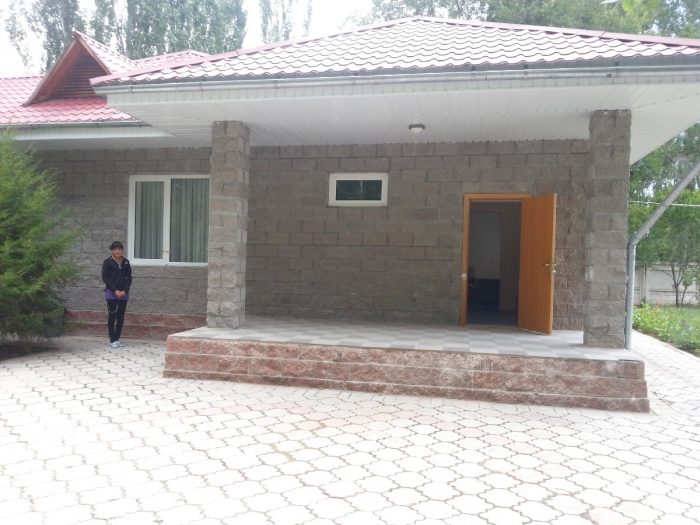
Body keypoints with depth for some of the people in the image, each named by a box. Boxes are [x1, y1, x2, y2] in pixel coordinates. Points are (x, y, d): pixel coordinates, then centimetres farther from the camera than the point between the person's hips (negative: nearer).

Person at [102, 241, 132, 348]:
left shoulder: (126, 262, 7)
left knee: (121, 317, 5)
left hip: (123, 293, 4)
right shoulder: (108, 262, -3)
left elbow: (129, 278, 7)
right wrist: (115, 290, -13)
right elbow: (105, 277, -7)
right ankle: (112, 340, 3)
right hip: (111, 292, -3)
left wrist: (125, 290, -7)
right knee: (112, 316, -2)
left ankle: (117, 339, 14)